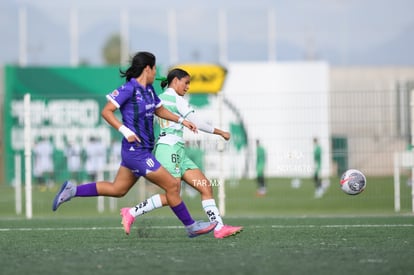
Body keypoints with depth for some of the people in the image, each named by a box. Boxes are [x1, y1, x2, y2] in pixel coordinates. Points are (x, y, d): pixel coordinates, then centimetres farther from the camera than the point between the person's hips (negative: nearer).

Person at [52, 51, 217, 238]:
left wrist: (181, 120, 19)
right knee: (172, 185, -3)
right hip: (136, 152, -10)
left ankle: (72, 190, 21)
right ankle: (191, 226, 9)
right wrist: (125, 131, -24)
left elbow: (159, 110, 28)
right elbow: (106, 111, -16)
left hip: (143, 150, 10)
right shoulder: (129, 88, -15)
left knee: (117, 189, 16)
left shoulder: (149, 89, 11)